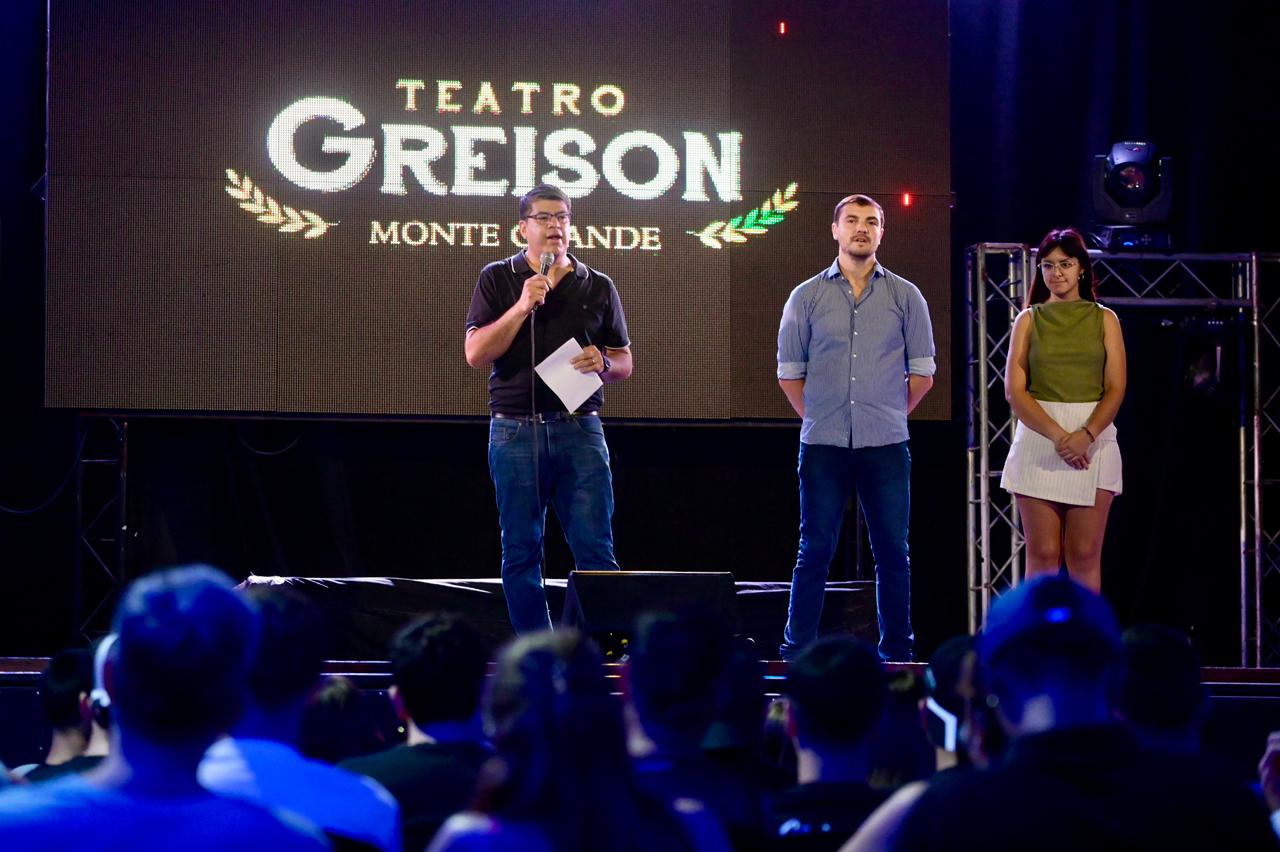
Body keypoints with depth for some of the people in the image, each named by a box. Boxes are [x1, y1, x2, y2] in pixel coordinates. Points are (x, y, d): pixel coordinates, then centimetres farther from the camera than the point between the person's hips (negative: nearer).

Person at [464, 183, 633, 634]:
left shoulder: (598, 286, 11)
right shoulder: (497, 279, 6)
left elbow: (624, 363, 14)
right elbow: (475, 352, -4)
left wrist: (602, 362, -9)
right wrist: (521, 307, -13)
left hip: (580, 430, 1)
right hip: (516, 431, -1)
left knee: (596, 551, -4)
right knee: (521, 553, 3)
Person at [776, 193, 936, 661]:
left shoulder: (905, 296, 6)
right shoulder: (807, 297, 6)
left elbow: (922, 375, 8)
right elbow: (789, 372, 9)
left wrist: (888, 415, 9)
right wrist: (820, 417, 9)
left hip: (886, 446, 0)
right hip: (823, 446, 0)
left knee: (892, 553, 2)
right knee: (815, 551, 0)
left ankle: (897, 653, 9)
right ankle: (797, 653, 4)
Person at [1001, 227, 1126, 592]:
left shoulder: (1104, 319, 9)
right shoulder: (1029, 320, 9)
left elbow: (1116, 388, 0)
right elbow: (1014, 390, 0)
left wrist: (1086, 435, -17)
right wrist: (1057, 436, -15)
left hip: (1092, 442, 0)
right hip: (1038, 439, 0)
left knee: (1085, 554, -3)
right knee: (1042, 554, -2)